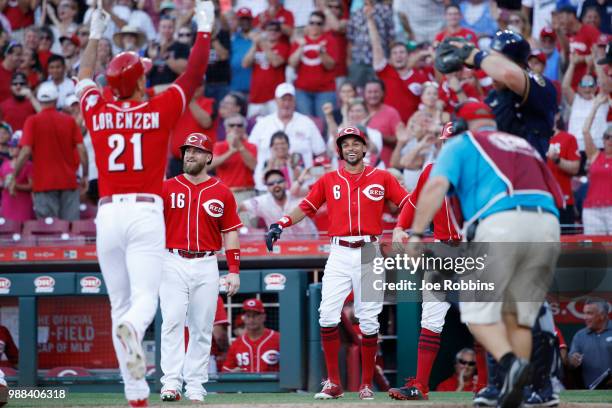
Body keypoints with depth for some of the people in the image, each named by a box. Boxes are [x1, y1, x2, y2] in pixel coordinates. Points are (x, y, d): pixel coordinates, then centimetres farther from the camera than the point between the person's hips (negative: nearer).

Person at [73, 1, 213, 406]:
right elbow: (195, 74, 10)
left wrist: (95, 36, 40)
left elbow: (84, 80, 29)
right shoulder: (159, 110, 1)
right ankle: (131, 328, -46)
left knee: (120, 305, 6)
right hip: (145, 212, -3)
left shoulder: (98, 111, 8)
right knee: (145, 299, -9)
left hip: (107, 214, 3)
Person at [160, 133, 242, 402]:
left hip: (206, 266, 1)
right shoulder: (167, 188, 7)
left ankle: (195, 387, 8)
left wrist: (234, 270, 0)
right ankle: (171, 383, -16)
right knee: (172, 323, -12)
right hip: (173, 263, -1)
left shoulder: (222, 193, 8)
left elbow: (231, 233, 8)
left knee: (202, 329, 3)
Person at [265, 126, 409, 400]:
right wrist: (281, 224, -7)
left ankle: (367, 384, 9)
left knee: (368, 320, 0)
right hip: (339, 255, 1)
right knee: (328, 315, -10)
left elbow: (409, 204, 2)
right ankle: (333, 383, -2)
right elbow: (306, 207, 8)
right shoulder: (328, 181, 11)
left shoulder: (382, 179, 7)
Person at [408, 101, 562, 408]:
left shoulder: (462, 143, 18)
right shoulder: (524, 145, 33)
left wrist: (415, 234, -6)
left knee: (478, 309, 1)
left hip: (500, 221, -5)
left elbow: (437, 185, 0)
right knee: (518, 314, 13)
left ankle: (510, 363, -24)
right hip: (549, 223, 5)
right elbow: (556, 195, 24)